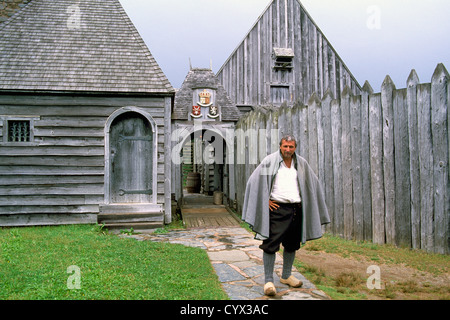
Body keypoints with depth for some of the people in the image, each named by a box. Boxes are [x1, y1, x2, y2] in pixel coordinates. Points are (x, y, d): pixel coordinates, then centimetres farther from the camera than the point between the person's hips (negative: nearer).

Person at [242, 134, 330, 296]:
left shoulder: (302, 163, 10)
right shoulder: (270, 161, -3)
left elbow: (313, 184, 22)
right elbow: (254, 181, -4)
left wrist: (306, 203, 13)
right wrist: (265, 201, -8)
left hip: (296, 209, 5)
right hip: (276, 209, -5)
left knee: (292, 245, 14)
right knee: (270, 245, -7)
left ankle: (286, 276, 31)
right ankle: (268, 281, 4)